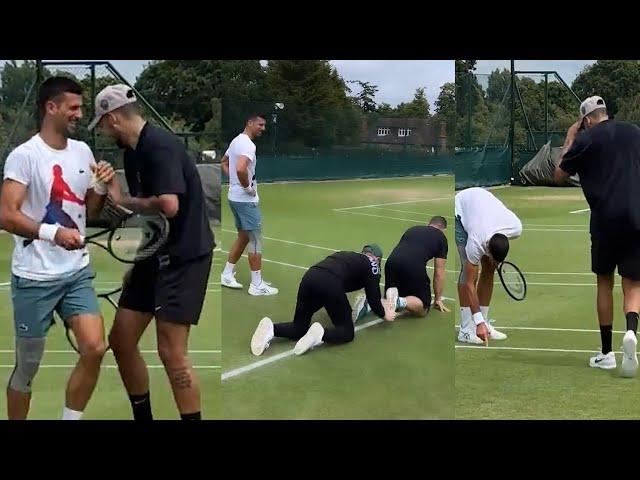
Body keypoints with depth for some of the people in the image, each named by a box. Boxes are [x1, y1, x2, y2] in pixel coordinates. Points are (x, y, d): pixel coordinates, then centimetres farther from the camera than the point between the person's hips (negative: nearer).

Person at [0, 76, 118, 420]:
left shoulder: (82, 152, 7)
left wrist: (102, 187, -5)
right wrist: (52, 232, -35)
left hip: (77, 272, 5)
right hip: (35, 277, -5)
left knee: (95, 349, -9)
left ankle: (70, 419, 7)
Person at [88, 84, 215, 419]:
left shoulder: (160, 145, -17)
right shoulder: (132, 152, 12)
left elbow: (168, 205, -28)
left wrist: (123, 201, -12)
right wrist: (136, 264, 17)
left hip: (184, 257, -10)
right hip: (154, 256, 10)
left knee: (171, 352, -12)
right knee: (121, 340, 11)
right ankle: (143, 417, 24)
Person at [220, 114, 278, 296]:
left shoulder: (236, 141, 11)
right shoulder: (248, 145, -20)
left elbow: (223, 163, 25)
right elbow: (240, 168, -36)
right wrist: (247, 187, -20)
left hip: (235, 197, 10)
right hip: (246, 199, -10)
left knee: (243, 237, 19)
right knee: (255, 241, -3)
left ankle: (227, 274, 23)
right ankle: (257, 285, 0)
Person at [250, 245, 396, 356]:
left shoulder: (344, 255, 36)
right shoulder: (372, 265, 19)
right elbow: (373, 297, 15)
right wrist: (384, 314, 34)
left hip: (309, 277, 6)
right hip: (330, 284, -6)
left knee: (298, 328, 18)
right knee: (347, 331, 12)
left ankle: (270, 329, -13)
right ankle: (321, 334, -19)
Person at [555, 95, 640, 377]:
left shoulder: (585, 139, 0)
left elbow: (560, 176, 10)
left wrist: (568, 141, 16)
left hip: (605, 219, -2)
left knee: (605, 282, 14)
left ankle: (606, 353, 15)